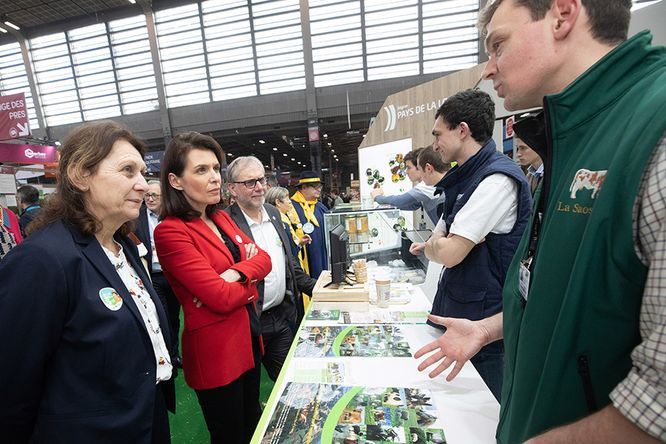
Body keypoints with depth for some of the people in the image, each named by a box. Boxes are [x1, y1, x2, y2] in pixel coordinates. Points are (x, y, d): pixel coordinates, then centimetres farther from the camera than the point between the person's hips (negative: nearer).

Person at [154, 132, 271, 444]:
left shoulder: (221, 218, 5)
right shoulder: (170, 232, -19)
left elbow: (263, 258, -1)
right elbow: (223, 298, -25)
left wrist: (236, 273, -19)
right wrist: (251, 279, -7)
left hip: (248, 337, 7)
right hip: (214, 350, -7)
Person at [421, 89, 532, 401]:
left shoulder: (498, 179, -19)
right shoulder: (466, 179, 11)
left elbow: (449, 254, -25)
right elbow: (432, 248, 11)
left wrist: (438, 244, -4)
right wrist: (440, 244, -11)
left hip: (483, 319, -9)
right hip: (456, 310, 9)